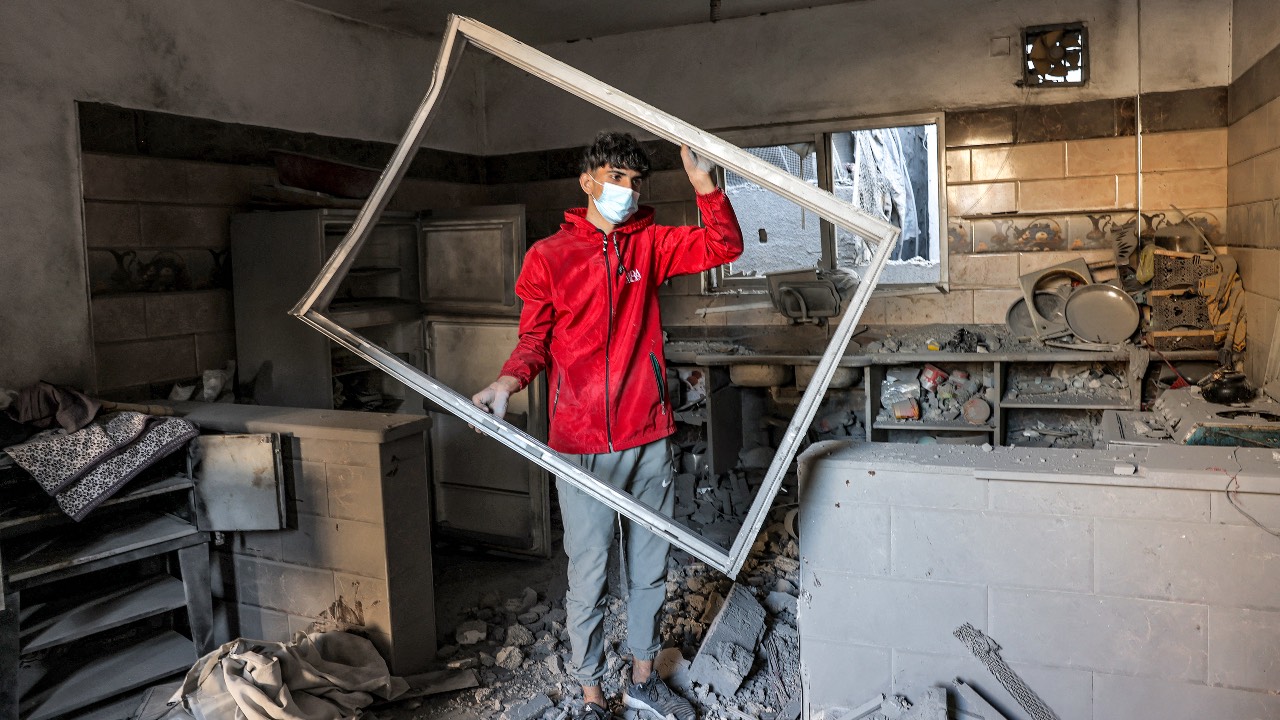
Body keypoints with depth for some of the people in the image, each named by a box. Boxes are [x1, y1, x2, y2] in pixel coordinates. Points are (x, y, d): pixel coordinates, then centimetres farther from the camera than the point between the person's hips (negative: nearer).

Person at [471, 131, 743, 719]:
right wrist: (509, 381, -19)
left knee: (650, 568, 16)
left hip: (649, 437, 4)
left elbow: (724, 247, 1)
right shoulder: (548, 256, -1)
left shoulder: (650, 244, 8)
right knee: (588, 577, 4)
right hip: (582, 445, -3)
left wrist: (704, 185, -12)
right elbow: (535, 339, 1)